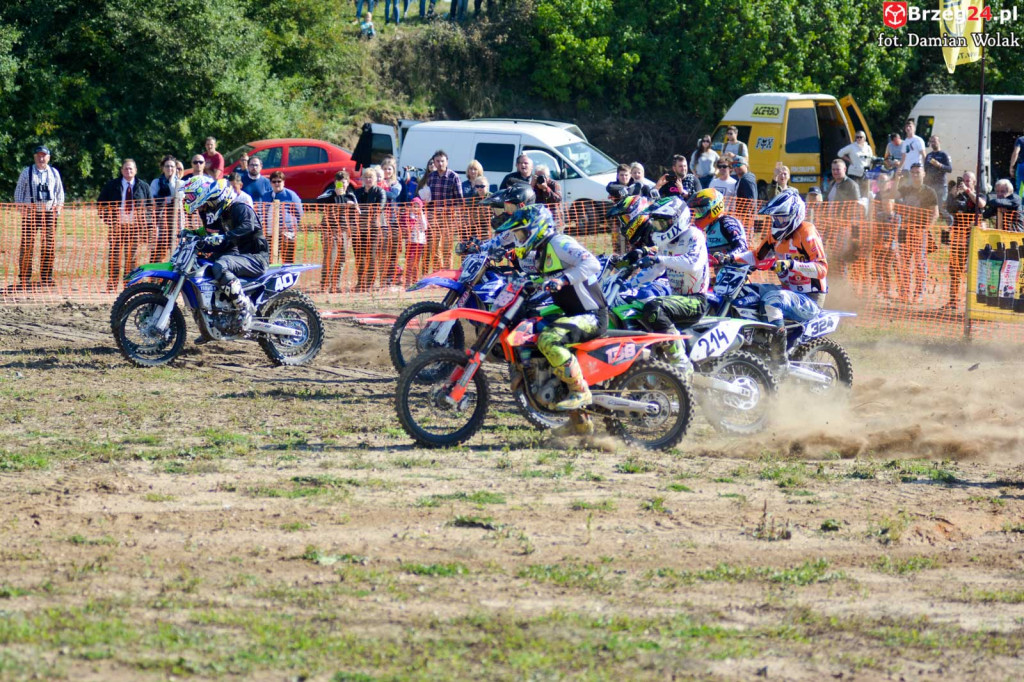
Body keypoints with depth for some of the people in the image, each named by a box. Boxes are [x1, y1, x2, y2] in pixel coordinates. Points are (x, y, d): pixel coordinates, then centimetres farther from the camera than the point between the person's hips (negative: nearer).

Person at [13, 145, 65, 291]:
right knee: (27, 246, -6)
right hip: (30, 213, -2)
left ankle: (46, 278, 9)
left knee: (49, 246, 2)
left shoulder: (54, 173, 13)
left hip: (49, 213, 2)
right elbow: (18, 192, 8)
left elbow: (60, 192, 18)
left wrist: (58, 206, 3)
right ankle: (24, 278, -4)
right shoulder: (27, 172, 6)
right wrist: (22, 207, -5)